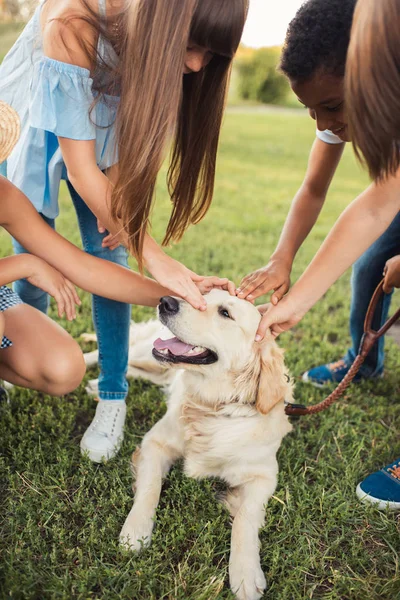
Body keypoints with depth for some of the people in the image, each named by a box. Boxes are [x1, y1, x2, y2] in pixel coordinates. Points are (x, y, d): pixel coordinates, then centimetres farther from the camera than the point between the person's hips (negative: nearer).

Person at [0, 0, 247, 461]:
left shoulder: (163, 42, -23)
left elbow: (136, 129, -7)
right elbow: (80, 169, -37)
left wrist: (117, 205, -19)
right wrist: (154, 258, -38)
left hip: (103, 128, 3)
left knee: (109, 256, -8)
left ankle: (113, 397, 3)